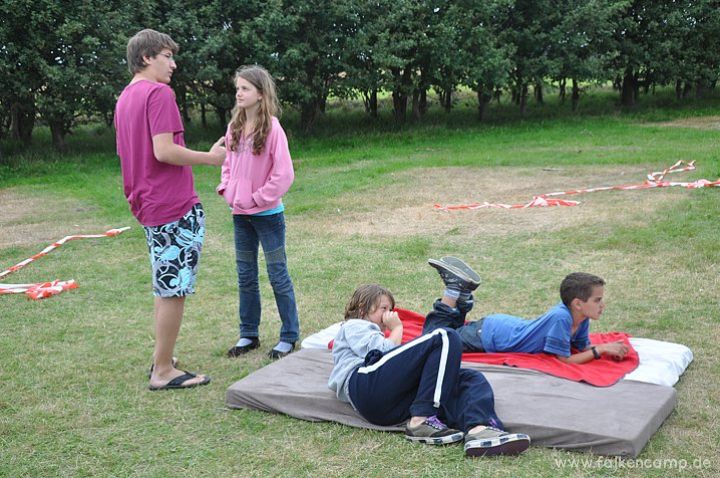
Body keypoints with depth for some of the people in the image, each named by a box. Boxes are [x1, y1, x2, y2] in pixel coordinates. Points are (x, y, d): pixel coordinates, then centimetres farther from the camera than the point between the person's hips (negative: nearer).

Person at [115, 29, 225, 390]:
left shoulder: (124, 98, 15)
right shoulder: (159, 93, -13)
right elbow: (164, 150, -22)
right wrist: (209, 157, -11)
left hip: (148, 206, 10)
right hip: (175, 206, -10)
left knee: (166, 287, 19)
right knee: (174, 290, -2)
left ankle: (161, 361, 26)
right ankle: (163, 372, 5)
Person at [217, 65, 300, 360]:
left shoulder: (272, 128, -14)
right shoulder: (234, 127, 4)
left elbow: (284, 173, -16)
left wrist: (259, 198, -14)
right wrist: (226, 189, 0)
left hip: (267, 213, -6)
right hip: (240, 214, 6)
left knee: (278, 275, 3)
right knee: (245, 277, 14)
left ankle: (289, 336, 15)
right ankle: (248, 334, 26)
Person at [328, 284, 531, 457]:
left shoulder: (372, 333, 47)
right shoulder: (353, 326, 22)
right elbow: (382, 352, 1)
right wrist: (397, 329, 17)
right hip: (366, 384, -8)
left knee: (471, 378, -7)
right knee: (446, 339, -16)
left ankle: (479, 429, -43)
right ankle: (422, 421, -27)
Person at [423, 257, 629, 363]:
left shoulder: (580, 316, -11)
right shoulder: (561, 317, -35)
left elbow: (583, 347, 0)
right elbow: (565, 359, -29)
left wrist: (606, 349, -17)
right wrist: (600, 349, -27)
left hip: (502, 325, 7)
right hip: (487, 336, -7)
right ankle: (455, 289, 9)